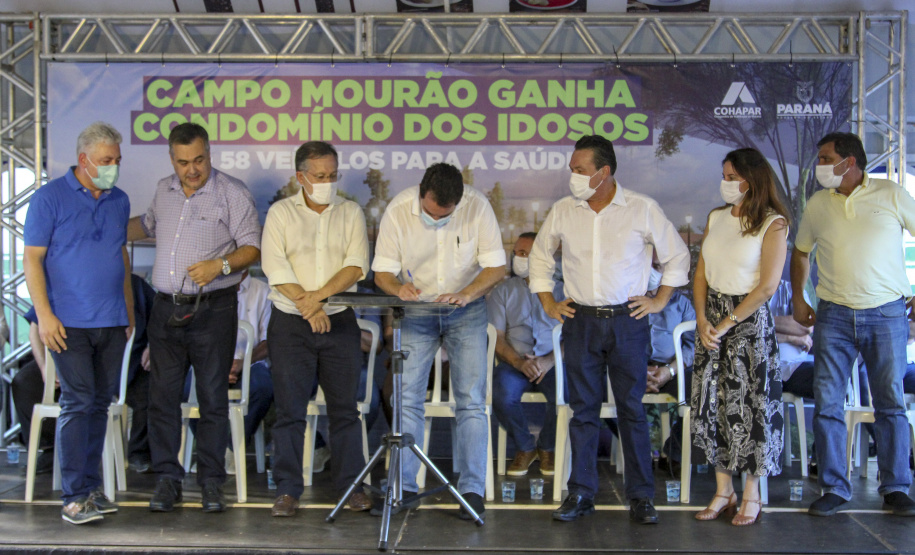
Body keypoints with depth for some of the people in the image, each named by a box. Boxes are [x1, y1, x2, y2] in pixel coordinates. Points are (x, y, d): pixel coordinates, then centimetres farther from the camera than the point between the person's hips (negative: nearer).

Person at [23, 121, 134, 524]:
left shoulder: (119, 201, 13)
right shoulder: (50, 198, -4)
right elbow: (32, 258, -6)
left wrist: (129, 309, 17)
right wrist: (44, 315, -13)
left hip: (112, 323, 6)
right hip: (70, 323, -5)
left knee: (100, 403, 9)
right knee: (77, 403, -8)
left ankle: (91, 486, 19)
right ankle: (74, 497, -3)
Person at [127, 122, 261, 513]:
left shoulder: (232, 192, -3)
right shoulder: (163, 190, 13)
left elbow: (252, 247, -5)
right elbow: (148, 225, 32)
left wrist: (220, 265, -21)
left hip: (213, 309, -4)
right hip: (166, 308, 4)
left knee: (213, 396, 0)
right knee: (163, 395, 3)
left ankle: (212, 480, 10)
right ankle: (167, 478, 13)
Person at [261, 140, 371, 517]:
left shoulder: (351, 213, 8)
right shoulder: (281, 213, 4)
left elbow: (357, 264, -3)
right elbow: (275, 267, -6)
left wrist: (318, 295, -15)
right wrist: (305, 305, -17)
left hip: (340, 322, 1)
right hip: (291, 324, -1)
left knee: (344, 408, 5)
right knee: (289, 409, 1)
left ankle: (350, 484, 15)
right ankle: (287, 489, 9)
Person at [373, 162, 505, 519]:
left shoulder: (477, 206, -15)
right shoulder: (398, 209, -13)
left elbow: (496, 267, -11)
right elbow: (382, 271, -7)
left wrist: (466, 294, -28)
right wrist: (398, 287, -30)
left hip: (466, 312, -1)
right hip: (415, 312, 1)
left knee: (471, 401, -5)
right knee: (407, 399, -1)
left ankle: (472, 489, 2)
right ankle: (403, 486, 10)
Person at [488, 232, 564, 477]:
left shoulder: (560, 290, 11)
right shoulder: (503, 291, 12)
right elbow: (497, 337, 4)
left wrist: (549, 361, -14)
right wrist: (519, 362, -14)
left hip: (552, 364, 0)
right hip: (513, 363, 1)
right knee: (502, 394, -31)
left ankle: (547, 448, 1)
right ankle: (524, 447, -1)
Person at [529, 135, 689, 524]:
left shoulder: (642, 209, -3)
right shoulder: (562, 211, 4)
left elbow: (677, 256, 9)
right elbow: (540, 255, 19)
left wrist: (659, 300, 4)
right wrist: (548, 303, 12)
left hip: (627, 321, -2)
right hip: (580, 321, 2)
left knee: (632, 409, 2)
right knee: (583, 409, 6)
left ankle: (641, 496, 11)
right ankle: (581, 493, 14)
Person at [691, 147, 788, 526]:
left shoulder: (773, 224, -8)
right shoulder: (716, 218, 9)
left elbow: (767, 286, -13)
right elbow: (701, 272, 9)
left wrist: (727, 323, -13)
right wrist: (702, 318, -4)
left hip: (749, 319, -5)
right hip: (711, 316, 6)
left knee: (749, 404, 0)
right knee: (712, 401, 5)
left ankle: (752, 495, 13)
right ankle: (723, 491, 17)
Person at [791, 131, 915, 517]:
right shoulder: (817, 205, 7)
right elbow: (801, 252, 20)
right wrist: (798, 299, 11)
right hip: (834, 315, 2)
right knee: (827, 404, 0)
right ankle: (834, 488, 10)